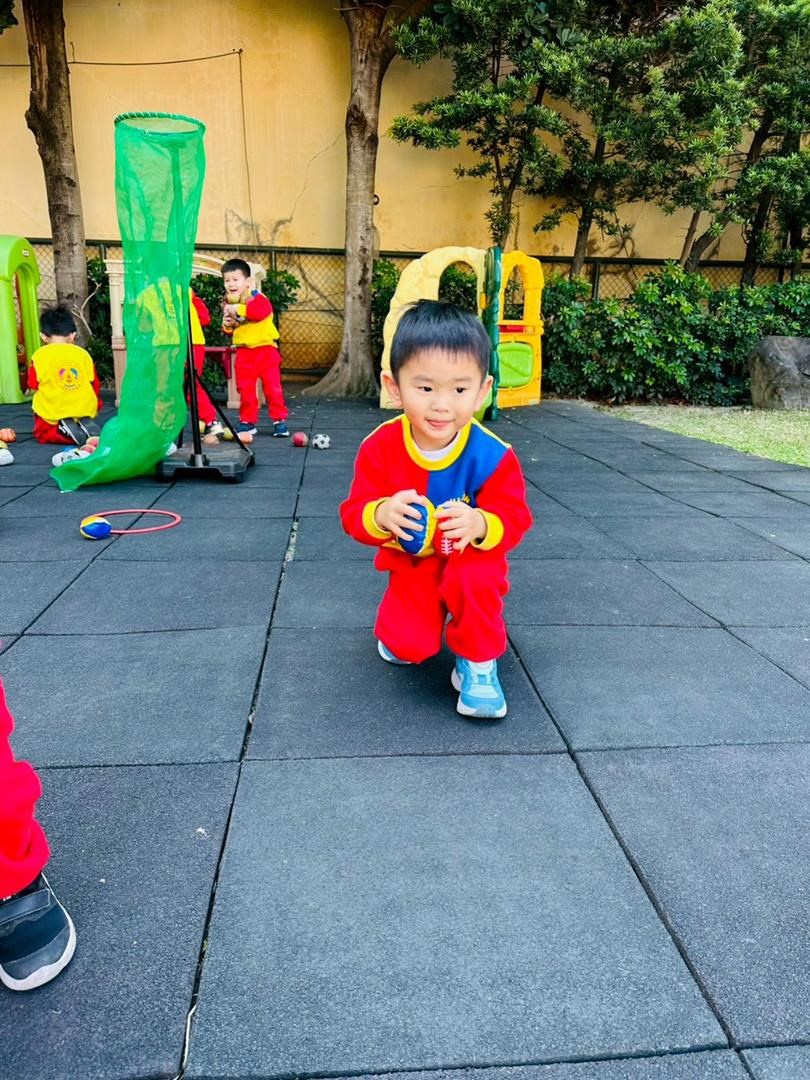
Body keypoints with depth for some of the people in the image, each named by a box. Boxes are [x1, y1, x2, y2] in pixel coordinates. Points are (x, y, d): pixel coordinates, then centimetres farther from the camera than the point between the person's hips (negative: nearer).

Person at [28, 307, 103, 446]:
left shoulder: (39, 356, -1)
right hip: (84, 410, 3)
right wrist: (96, 406, 28)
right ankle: (86, 425, -7)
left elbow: (34, 386, 8)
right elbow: (94, 384, 11)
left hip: (52, 413, -3)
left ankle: (65, 430, -14)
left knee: (41, 433, 20)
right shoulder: (83, 354, 4)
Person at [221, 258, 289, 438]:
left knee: (272, 386, -4)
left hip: (265, 349, -5)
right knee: (245, 389, 7)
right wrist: (226, 325, -5)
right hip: (243, 352, 5)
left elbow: (262, 310, -33)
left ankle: (279, 420, 6)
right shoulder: (227, 303, 7)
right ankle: (247, 422, 17)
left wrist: (238, 309, -28)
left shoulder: (257, 297, -10)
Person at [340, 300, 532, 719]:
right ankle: (400, 630, 24)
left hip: (473, 563, -1)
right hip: (412, 563, 1)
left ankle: (479, 662, -9)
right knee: (408, 646, -18)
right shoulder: (379, 448, -19)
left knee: (474, 578, -37)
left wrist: (482, 525, -44)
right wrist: (381, 515, -42)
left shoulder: (492, 455, -23)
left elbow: (515, 517, -19)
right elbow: (354, 513, -16)